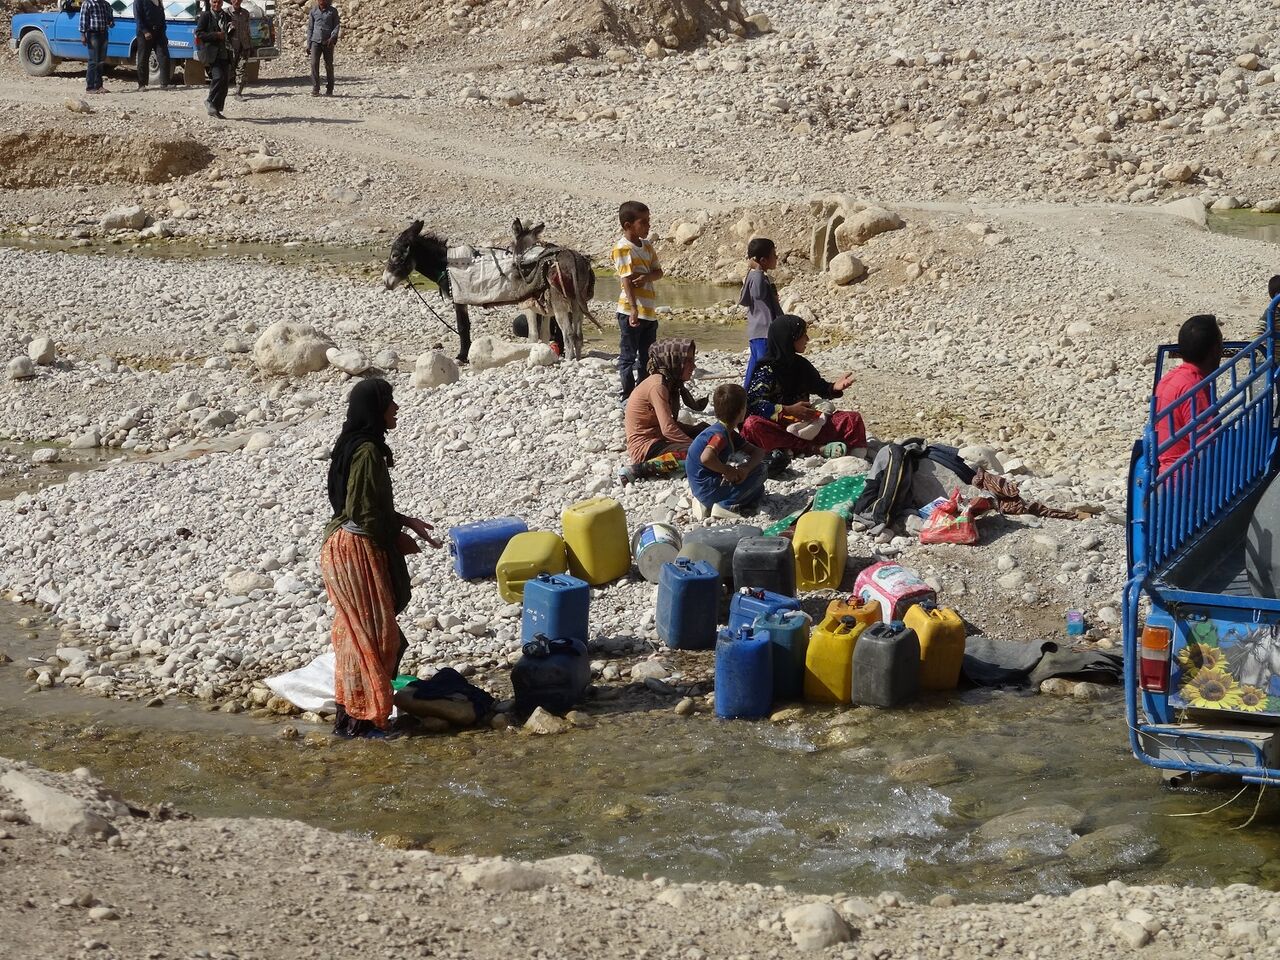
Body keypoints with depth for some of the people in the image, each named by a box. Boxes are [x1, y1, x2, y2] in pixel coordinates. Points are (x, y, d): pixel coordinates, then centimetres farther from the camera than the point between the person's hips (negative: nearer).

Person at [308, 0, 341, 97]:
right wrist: (308, 43, 10)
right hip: (315, 41, 1)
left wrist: (333, 37, -16)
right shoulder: (314, 11, 9)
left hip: (328, 42, -1)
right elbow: (310, 27, 14)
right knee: (314, 63, -11)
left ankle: (329, 90, 12)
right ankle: (315, 89, -9)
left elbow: (337, 26, 1)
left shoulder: (333, 11, 3)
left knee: (328, 65, 3)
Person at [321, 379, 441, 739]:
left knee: (355, 631, 16)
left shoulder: (356, 445, 10)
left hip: (347, 547, 10)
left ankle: (350, 713, 23)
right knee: (370, 632, -2)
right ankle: (359, 719, 3)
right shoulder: (367, 452, -21)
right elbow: (363, 514, -22)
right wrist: (397, 539, -8)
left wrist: (405, 521, 12)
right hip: (356, 550, -10)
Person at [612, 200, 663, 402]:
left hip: (649, 311, 8)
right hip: (631, 311, -8)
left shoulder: (647, 246, 11)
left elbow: (658, 272, 9)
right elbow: (627, 280, -21)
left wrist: (646, 276, -16)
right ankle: (628, 397, 5)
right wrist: (634, 309, -28)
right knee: (628, 357, 0)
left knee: (647, 358, 15)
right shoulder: (623, 248, -13)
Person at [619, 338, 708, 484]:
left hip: (657, 438, 10)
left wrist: (696, 430, 1)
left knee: (703, 429, 19)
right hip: (645, 446, -10)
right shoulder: (657, 385, -20)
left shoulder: (670, 383, 9)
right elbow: (668, 428, -27)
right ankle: (638, 470, -26)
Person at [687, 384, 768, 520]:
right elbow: (706, 458, -39)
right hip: (708, 488, -9)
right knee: (760, 470, -7)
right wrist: (727, 470, -22)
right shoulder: (720, 435, -19)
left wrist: (746, 467, -13)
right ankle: (727, 506, -11)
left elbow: (758, 452, 9)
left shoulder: (730, 434, 12)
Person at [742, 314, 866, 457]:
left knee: (853, 419, -7)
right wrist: (788, 411, -27)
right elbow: (752, 401, -20)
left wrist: (835, 387, -2)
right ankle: (814, 448, -40)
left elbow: (821, 388, 23)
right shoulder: (767, 370, -9)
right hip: (778, 428, -6)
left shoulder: (802, 365, 11)